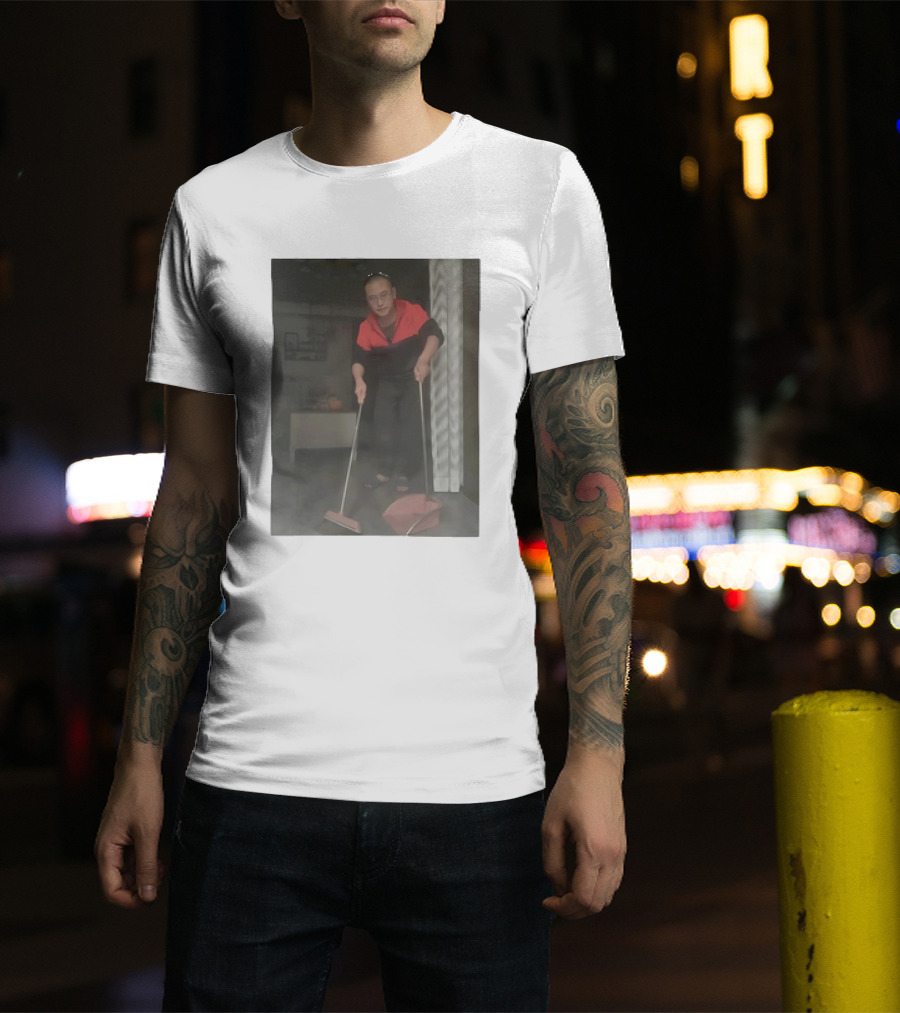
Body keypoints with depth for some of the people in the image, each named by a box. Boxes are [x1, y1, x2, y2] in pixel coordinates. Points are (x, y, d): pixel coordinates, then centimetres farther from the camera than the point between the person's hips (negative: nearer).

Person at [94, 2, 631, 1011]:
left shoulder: (539, 185, 5)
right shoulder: (214, 209, 9)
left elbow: (585, 486, 2)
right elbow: (195, 497, 12)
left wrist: (597, 749, -6)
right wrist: (139, 756, 9)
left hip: (474, 778, -1)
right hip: (251, 776, 1)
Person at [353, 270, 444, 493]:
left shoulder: (412, 312, -24)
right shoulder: (366, 327, -15)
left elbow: (435, 333, -36)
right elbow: (359, 358, -18)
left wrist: (423, 360, -54)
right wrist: (359, 380, -41)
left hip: (414, 379, -3)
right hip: (387, 382, 3)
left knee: (408, 425, -7)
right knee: (382, 424, 1)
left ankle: (404, 473, 3)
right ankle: (383, 471, 14)